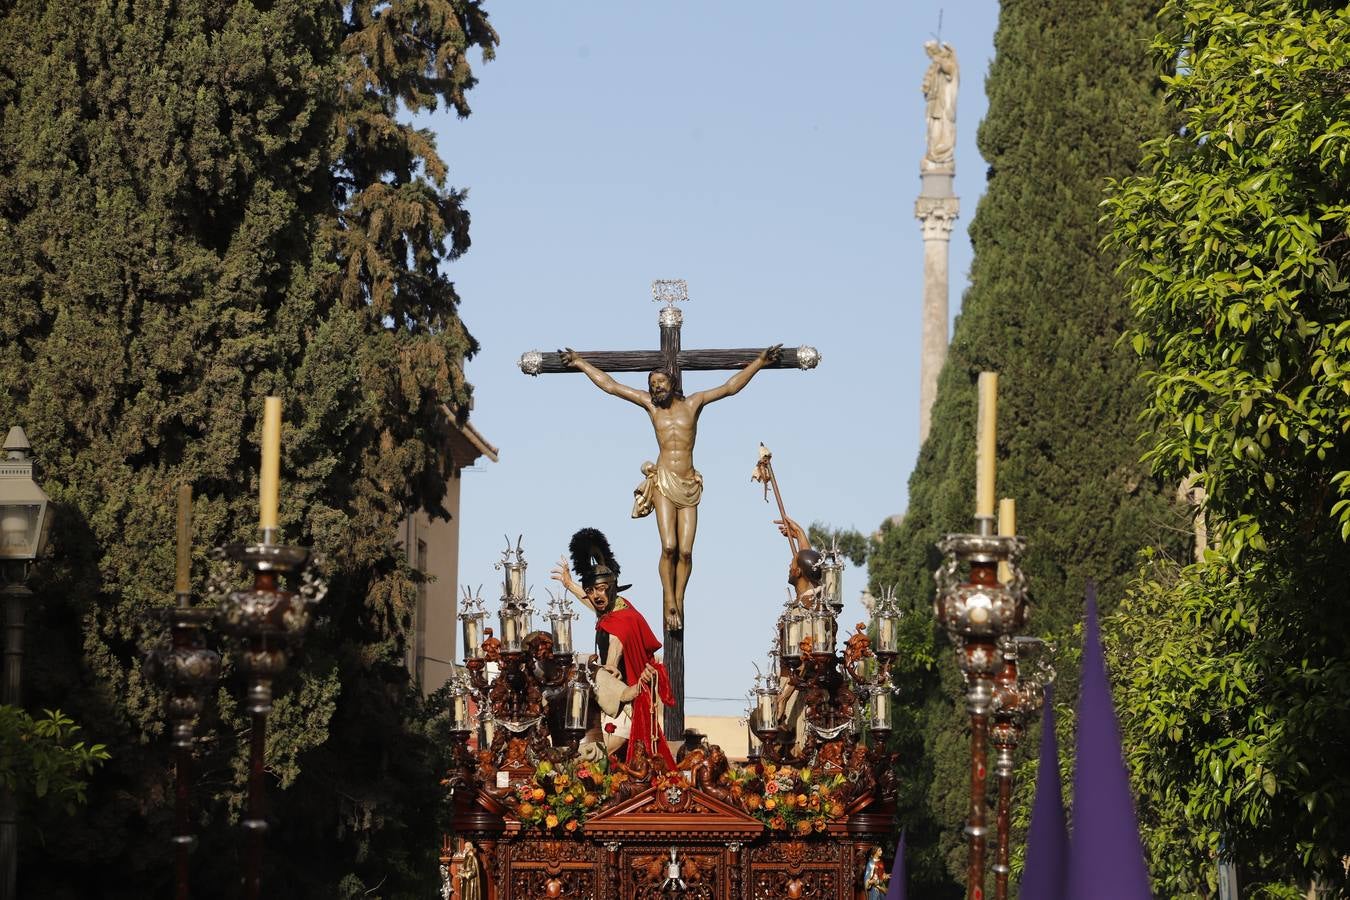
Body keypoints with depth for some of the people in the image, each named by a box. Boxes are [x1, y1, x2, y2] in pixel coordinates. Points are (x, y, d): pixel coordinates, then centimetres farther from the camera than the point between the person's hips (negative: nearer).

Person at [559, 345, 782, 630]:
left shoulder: (693, 403, 11)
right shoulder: (651, 404, 12)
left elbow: (730, 387, 12)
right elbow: (610, 385, 16)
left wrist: (759, 362, 7)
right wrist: (580, 363, 17)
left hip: (689, 486, 1)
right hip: (663, 483, -1)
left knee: (685, 551, -6)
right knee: (669, 547, -15)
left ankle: (678, 601, 4)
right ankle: (669, 601, -7)